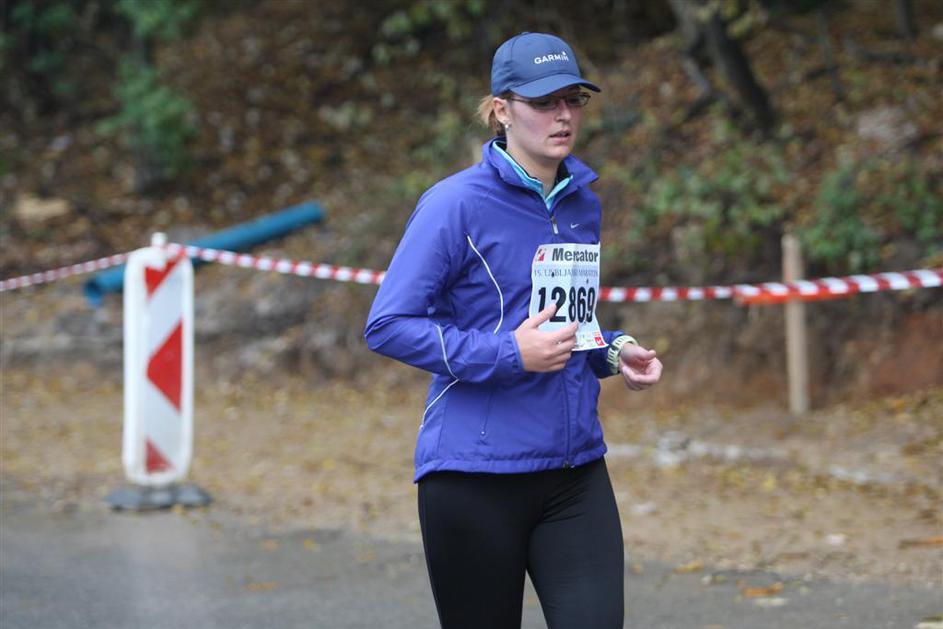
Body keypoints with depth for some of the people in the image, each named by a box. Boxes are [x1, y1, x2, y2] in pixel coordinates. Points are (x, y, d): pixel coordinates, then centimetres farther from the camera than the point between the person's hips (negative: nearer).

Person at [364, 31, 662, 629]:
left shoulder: (584, 204, 11)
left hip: (576, 471, 5)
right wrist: (509, 354, -20)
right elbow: (388, 325, -13)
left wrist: (613, 352, 5)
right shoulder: (456, 203, -9)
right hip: (475, 472, -5)